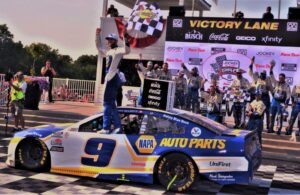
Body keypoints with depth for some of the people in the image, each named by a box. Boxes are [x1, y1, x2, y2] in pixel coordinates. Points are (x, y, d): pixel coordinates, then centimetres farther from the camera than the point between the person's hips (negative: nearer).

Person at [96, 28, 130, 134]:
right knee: (110, 103, 11)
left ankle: (106, 128, -5)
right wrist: (97, 35, 31)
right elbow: (99, 47, 36)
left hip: (113, 78, -10)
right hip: (109, 78, 10)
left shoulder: (118, 50, -7)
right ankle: (117, 126, 14)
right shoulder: (108, 52, 21)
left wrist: (125, 37, -32)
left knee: (107, 103, -8)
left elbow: (127, 50, -28)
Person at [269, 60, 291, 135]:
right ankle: (271, 128, 13)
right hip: (274, 100, 4)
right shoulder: (276, 83, 6)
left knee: (280, 116, -3)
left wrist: (286, 103, -14)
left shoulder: (286, 86, -4)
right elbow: (271, 76, 0)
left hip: (281, 102, -4)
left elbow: (288, 95, -6)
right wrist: (271, 68, -12)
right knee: (272, 115, 6)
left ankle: (279, 129, 0)